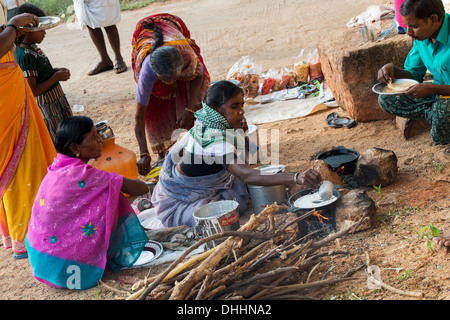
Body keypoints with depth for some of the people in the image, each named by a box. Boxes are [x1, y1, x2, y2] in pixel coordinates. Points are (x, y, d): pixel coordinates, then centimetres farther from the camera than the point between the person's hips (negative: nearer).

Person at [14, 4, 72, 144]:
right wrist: (56, 77, -21)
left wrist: (55, 71, 3)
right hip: (48, 106, -9)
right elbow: (33, 91, -26)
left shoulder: (32, 47, 4)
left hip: (58, 99, 9)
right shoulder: (25, 55, -24)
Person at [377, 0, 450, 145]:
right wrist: (392, 70, -14)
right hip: (438, 94, 7)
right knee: (385, 100, -5)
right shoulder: (421, 36, -3)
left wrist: (432, 88, -35)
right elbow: (413, 75, 6)